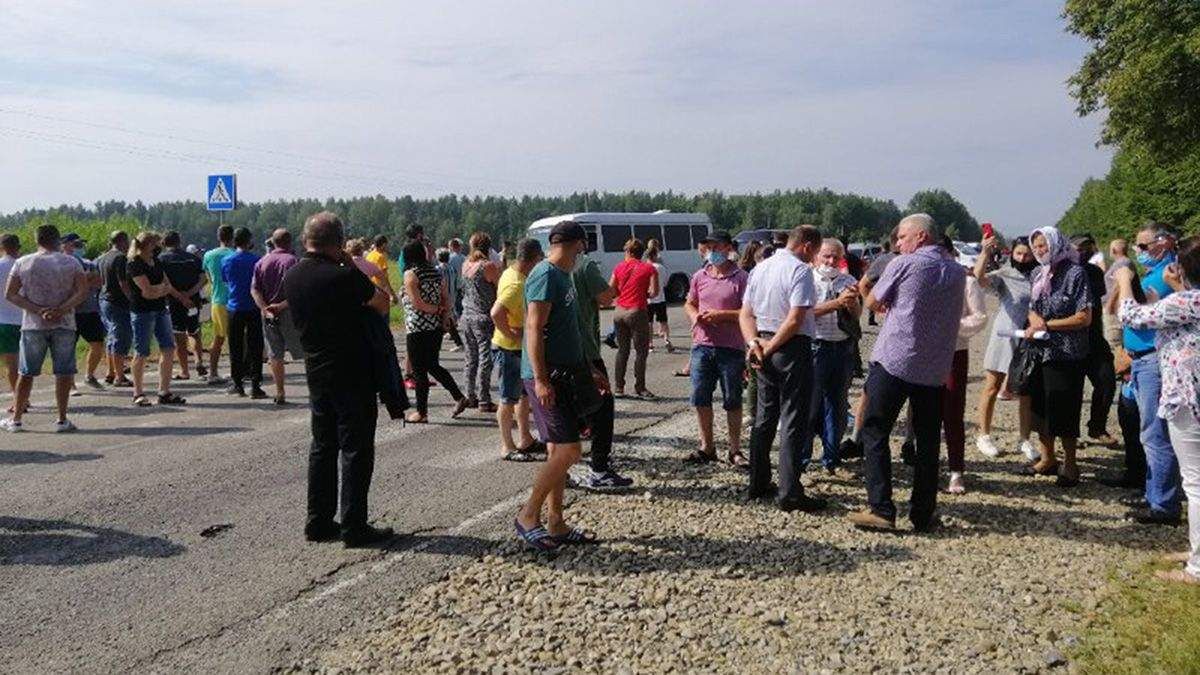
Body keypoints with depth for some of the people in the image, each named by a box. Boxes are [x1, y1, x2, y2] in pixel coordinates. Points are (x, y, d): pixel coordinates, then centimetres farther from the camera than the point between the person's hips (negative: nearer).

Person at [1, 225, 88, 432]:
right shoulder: (71, 262, 0)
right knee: (63, 373, 3)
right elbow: (82, 291, -10)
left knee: (26, 373, 10)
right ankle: (62, 420, 4)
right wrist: (61, 310, -15)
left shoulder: (22, 263, 3)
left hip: (33, 325, 1)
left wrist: (38, 310, -8)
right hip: (64, 325, -1)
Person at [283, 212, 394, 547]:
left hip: (316, 372, 7)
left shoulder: (292, 276, 3)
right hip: (352, 374, -7)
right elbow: (383, 303, -7)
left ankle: (318, 521, 20)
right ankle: (353, 526, 3)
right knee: (356, 449, 0)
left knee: (323, 446, 15)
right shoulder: (343, 276, -19)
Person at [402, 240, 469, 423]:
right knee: (432, 366, 20)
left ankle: (421, 412, 9)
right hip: (436, 327, 7)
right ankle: (459, 398, 16)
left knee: (419, 370, 2)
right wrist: (443, 319, 7)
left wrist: (436, 309, -5)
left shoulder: (410, 274, -11)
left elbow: (416, 303, -17)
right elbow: (447, 299, 9)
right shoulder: (435, 272, 10)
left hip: (417, 329, -7)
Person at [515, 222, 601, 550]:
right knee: (568, 450, -11)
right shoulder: (545, 275, -13)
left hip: (564, 374, 10)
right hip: (547, 377, -10)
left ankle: (555, 523, 19)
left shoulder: (562, 276, 16)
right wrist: (541, 380, -24)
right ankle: (528, 516, 2)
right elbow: (534, 329, -19)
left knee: (558, 451, 12)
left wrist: (589, 371, 25)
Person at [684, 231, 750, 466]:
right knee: (700, 398, 8)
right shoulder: (699, 277, 10)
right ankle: (707, 447, 22)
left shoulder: (741, 278, -6)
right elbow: (689, 304, 20)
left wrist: (720, 315, -19)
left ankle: (735, 451, 16)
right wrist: (694, 316, -2)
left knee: (732, 401, 5)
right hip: (702, 345, 5)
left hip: (731, 349, -5)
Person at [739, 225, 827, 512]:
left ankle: (759, 483, 23)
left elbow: (745, 314, 9)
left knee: (765, 417, 16)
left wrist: (755, 343, -4)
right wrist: (770, 348, -13)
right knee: (793, 422, -2)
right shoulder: (801, 270, -13)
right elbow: (795, 319, -21)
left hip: (764, 348, 8)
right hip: (793, 348, -8)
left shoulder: (760, 268, 11)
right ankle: (790, 493, -1)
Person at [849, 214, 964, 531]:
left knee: (875, 433, 3)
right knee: (928, 441, 11)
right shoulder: (958, 272, 10)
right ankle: (923, 514, 15)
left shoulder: (904, 264, -6)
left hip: (894, 362, -5)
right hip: (935, 370, 5)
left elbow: (873, 303, 3)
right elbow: (949, 318, 18)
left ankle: (880, 509, -3)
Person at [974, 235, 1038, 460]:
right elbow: (980, 277, -24)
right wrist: (985, 253, -39)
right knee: (992, 387, 4)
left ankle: (1024, 440, 17)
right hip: (1004, 337, -3)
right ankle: (984, 436, 15)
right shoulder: (1003, 275, -5)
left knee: (1026, 392, 8)